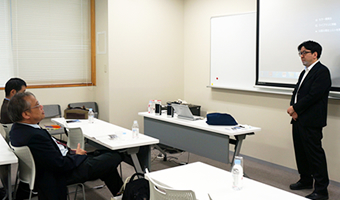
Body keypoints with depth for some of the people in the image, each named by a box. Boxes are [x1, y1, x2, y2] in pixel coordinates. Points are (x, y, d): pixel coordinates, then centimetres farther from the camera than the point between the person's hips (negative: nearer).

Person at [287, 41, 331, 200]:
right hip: (299, 120, 9)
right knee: (300, 151, 16)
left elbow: (314, 95, -18)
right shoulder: (305, 72, 20)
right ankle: (306, 180, 32)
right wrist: (293, 110, -1)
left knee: (315, 153, -6)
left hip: (311, 122, -9)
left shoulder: (322, 71, -9)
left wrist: (295, 108, -12)